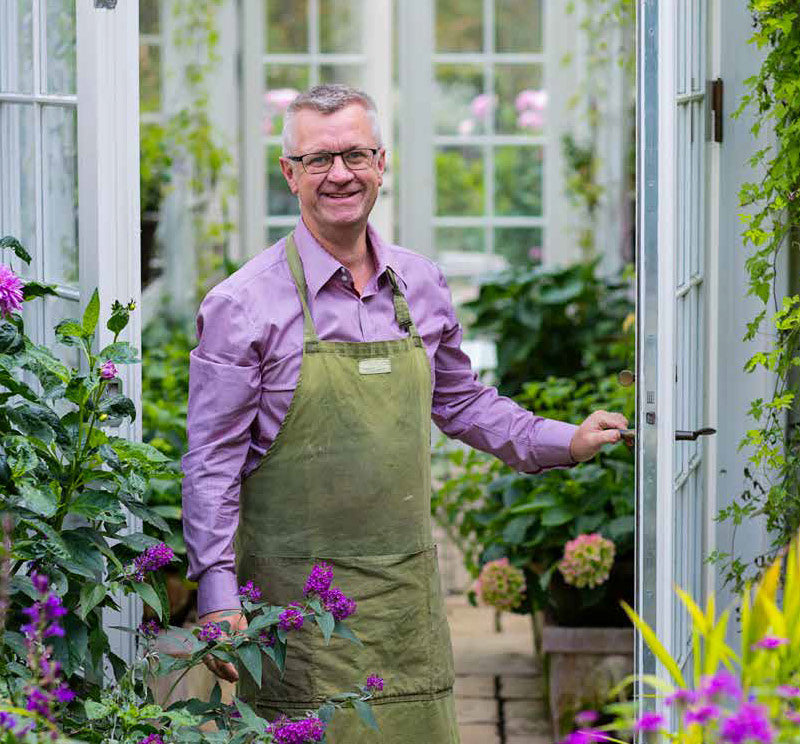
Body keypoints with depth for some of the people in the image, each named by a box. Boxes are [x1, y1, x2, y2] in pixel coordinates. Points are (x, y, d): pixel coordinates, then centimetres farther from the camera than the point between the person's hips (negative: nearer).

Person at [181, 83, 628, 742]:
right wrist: (218, 596, -12)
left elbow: (461, 401, 24)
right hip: (297, 598, -4)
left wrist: (564, 442, 16)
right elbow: (212, 461, -6)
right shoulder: (243, 304, -7)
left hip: (408, 589, 5)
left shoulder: (420, 286, 7)